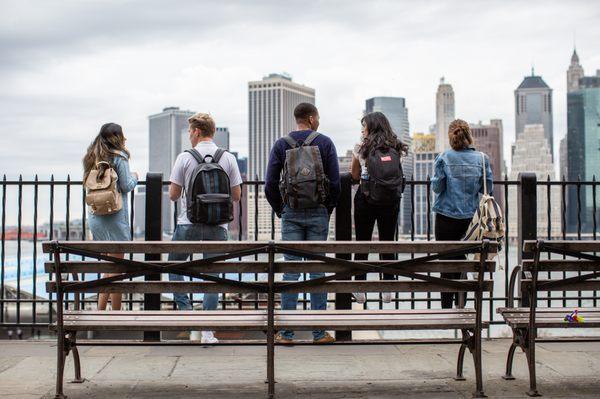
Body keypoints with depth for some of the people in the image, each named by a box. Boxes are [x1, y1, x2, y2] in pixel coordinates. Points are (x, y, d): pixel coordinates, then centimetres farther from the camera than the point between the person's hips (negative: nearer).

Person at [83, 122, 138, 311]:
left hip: (94, 216, 8)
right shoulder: (119, 157, -8)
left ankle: (100, 312, 16)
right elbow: (126, 186, -11)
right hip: (114, 216, -7)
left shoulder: (92, 157, 13)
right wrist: (134, 177, 10)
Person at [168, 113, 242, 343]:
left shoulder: (185, 158, -5)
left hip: (188, 224, -2)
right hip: (217, 226, 2)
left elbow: (173, 195, -1)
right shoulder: (228, 159, 1)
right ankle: (207, 330, 5)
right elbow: (236, 196, 5)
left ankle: (187, 314, 6)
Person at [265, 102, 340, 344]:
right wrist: (328, 209, 9)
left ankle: (286, 332, 3)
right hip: (318, 214, -1)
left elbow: (270, 184, -1)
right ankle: (319, 332, 7)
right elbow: (335, 182, -4)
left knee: (291, 271, 2)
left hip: (291, 214, 1)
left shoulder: (281, 145, 3)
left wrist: (279, 210, 11)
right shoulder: (324, 143, 0)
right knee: (318, 270, 4)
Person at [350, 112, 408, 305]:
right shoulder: (395, 148, 4)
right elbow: (398, 174, 13)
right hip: (391, 200, 2)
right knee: (387, 242, 9)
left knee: (362, 243, 5)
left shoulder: (360, 147, -3)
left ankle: (360, 290, 6)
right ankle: (387, 289, 11)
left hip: (366, 198, -2)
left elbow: (354, 176, 8)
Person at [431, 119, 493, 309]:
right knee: (461, 257, 18)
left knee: (446, 259, 5)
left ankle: (447, 305, 7)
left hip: (446, 216, -3)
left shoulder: (444, 158, -10)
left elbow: (437, 187, -10)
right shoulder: (481, 158, -2)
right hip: (470, 216, 3)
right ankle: (461, 302, 24)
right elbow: (488, 188, 1)